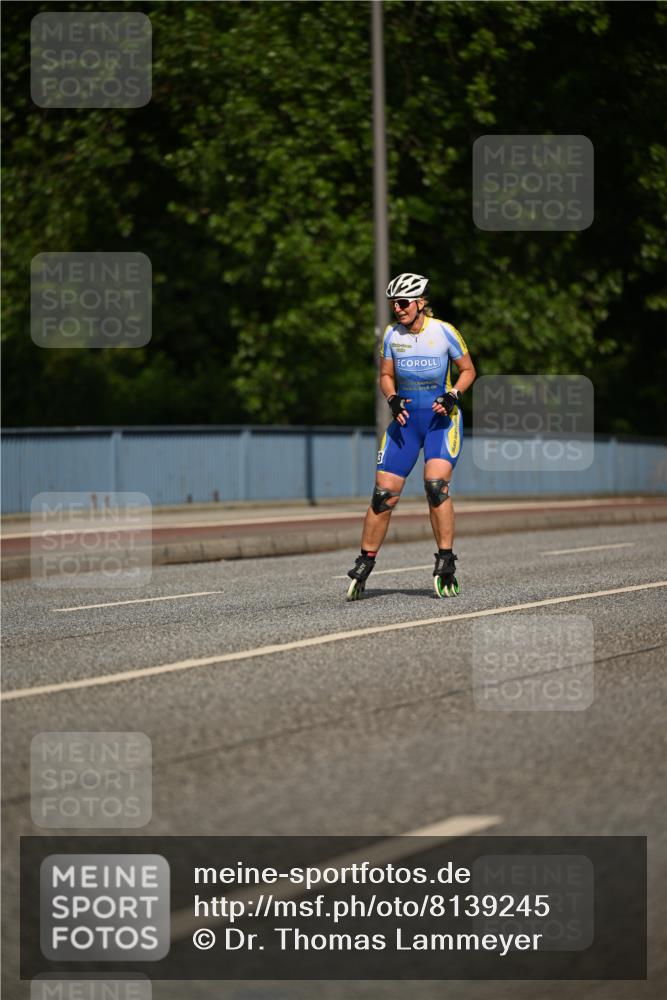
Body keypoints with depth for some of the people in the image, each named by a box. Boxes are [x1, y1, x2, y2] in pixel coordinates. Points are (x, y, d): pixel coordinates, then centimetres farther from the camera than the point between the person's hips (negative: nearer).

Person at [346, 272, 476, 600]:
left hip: (442, 418, -3)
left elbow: (468, 370, 2)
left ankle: (446, 563, -13)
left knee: (436, 486, -23)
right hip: (405, 419, 3)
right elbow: (386, 376, 11)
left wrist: (452, 395, -16)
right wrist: (393, 399, -9)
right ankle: (364, 564, 8)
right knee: (383, 495, -4)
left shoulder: (444, 332, -8)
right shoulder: (392, 334, 1)